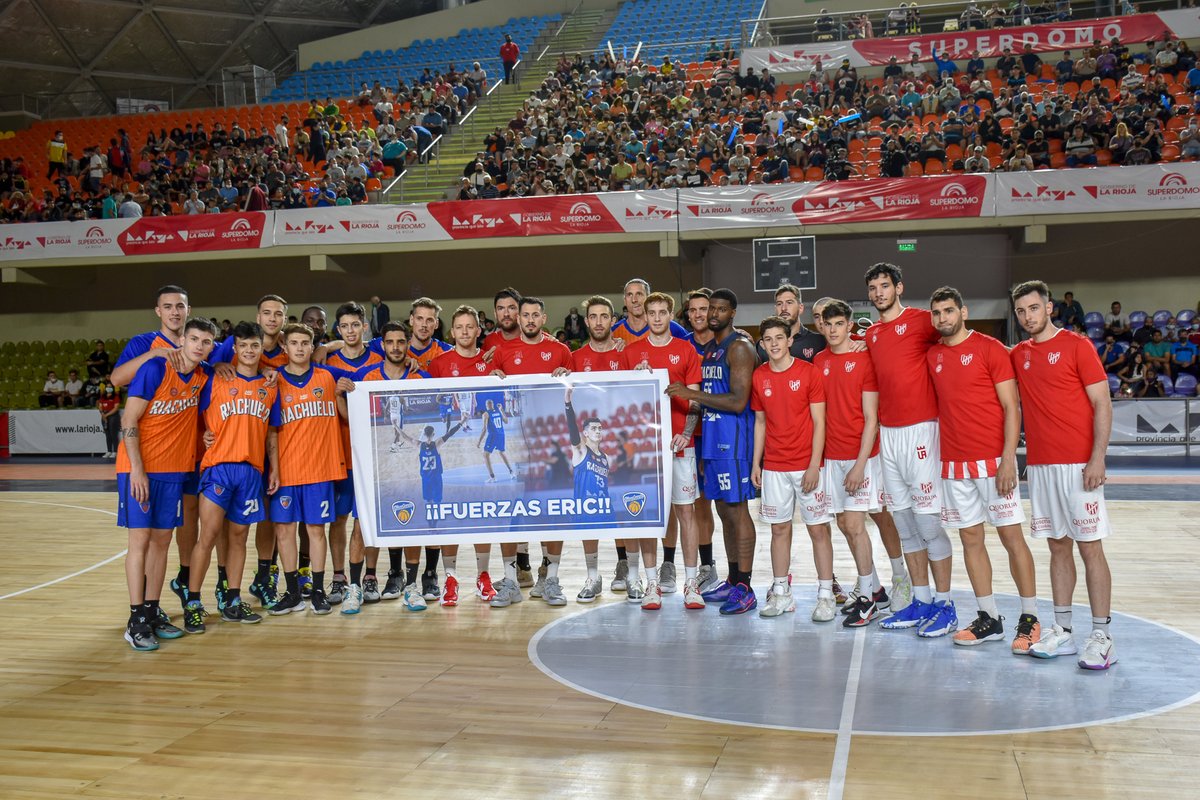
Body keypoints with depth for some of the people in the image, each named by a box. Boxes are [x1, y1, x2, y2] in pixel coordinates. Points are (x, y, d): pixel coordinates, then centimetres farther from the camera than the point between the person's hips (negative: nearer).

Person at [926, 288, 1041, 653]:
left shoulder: (990, 348, -5)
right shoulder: (932, 356, 10)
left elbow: (1011, 407, -8)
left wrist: (1008, 459, -15)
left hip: (993, 459, -5)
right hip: (954, 463, 5)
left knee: (1012, 536, -1)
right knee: (971, 538, 7)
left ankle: (1030, 619, 7)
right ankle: (989, 619, 16)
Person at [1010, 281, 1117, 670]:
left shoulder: (1077, 345, -4)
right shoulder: (1017, 355, 12)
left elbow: (1102, 404, -7)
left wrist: (1097, 457, -15)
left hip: (1078, 464, -5)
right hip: (1040, 465, 5)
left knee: (1090, 547, -3)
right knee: (1058, 547, 10)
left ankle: (1101, 638, 1)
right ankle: (1063, 631, 15)